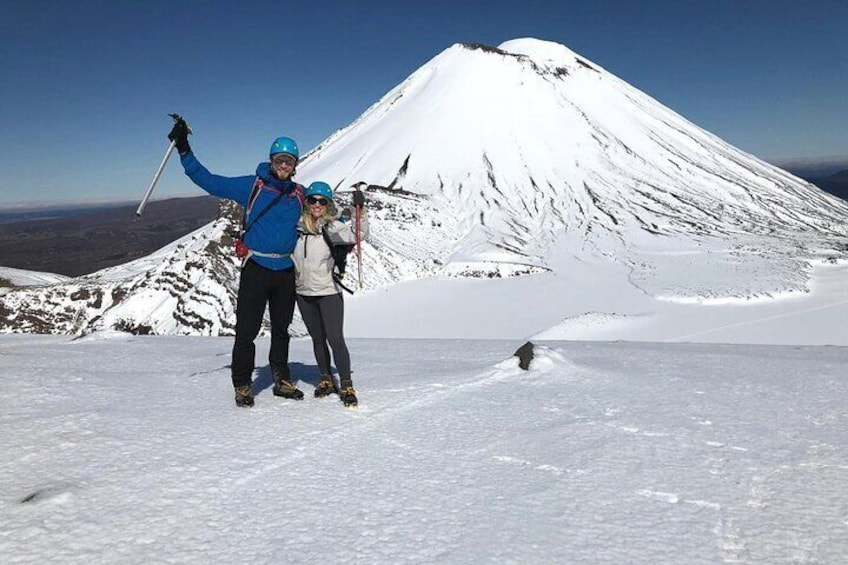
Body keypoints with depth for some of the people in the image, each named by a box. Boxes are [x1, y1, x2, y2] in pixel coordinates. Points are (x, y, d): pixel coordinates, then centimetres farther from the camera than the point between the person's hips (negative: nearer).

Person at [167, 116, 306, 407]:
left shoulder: (299, 194, 9)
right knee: (246, 331, -3)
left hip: (285, 271, 4)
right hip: (256, 269, -4)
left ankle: (282, 381, 28)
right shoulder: (252, 186, -1)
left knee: (281, 330, 15)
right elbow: (209, 181, -3)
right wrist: (184, 149, -8)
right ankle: (243, 386, 11)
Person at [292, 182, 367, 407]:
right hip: (304, 293, 4)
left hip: (329, 292, -4)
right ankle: (326, 379, 29)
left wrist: (359, 209, -31)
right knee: (317, 338, 15)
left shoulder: (333, 227, -7)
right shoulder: (297, 226, 4)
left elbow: (358, 235, -20)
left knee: (335, 339, -8)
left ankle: (346, 386, 2)